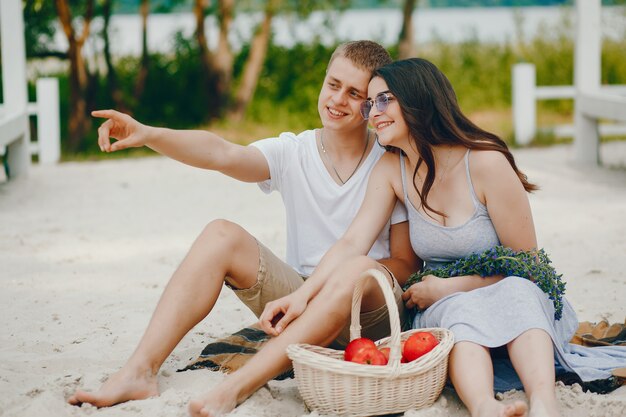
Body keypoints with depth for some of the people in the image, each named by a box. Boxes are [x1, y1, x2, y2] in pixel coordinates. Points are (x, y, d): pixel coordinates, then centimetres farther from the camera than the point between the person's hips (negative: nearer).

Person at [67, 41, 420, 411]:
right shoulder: (294, 152, 2)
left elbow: (406, 263, -3)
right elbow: (223, 154, -16)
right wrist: (147, 135, -33)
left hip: (369, 313, -3)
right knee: (222, 235, -16)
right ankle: (140, 373, -25)